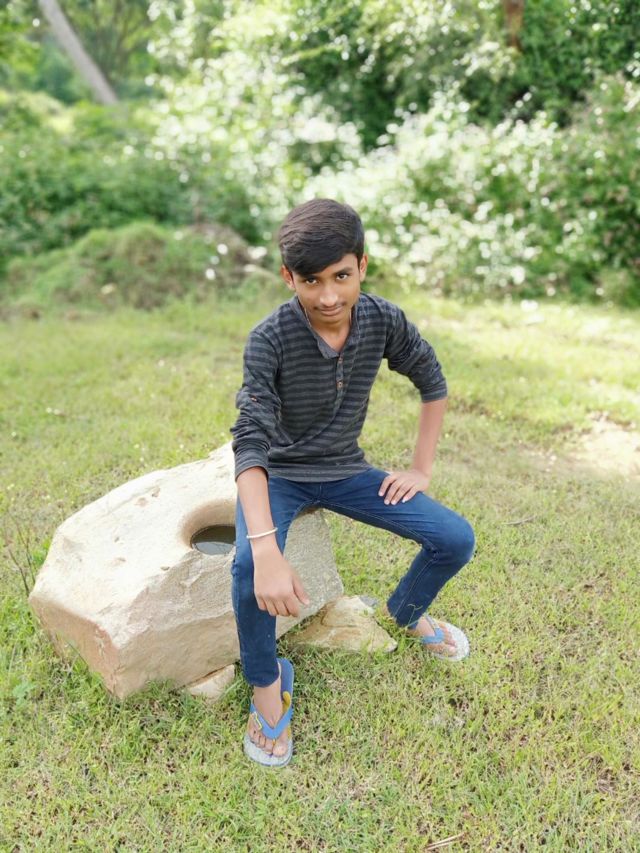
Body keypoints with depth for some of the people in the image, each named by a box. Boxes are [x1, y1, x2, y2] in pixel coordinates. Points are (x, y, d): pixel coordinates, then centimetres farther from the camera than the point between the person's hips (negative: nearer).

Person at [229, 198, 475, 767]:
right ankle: (267, 682, -4)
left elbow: (433, 383, 3)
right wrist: (267, 549, -45)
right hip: (279, 475, -4)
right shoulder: (270, 340, -26)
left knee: (457, 539, -6)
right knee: (249, 567, -34)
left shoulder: (383, 320, -14)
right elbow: (250, 441, -33)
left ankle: (407, 612, 28)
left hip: (346, 471, 4)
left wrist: (421, 469, -2)